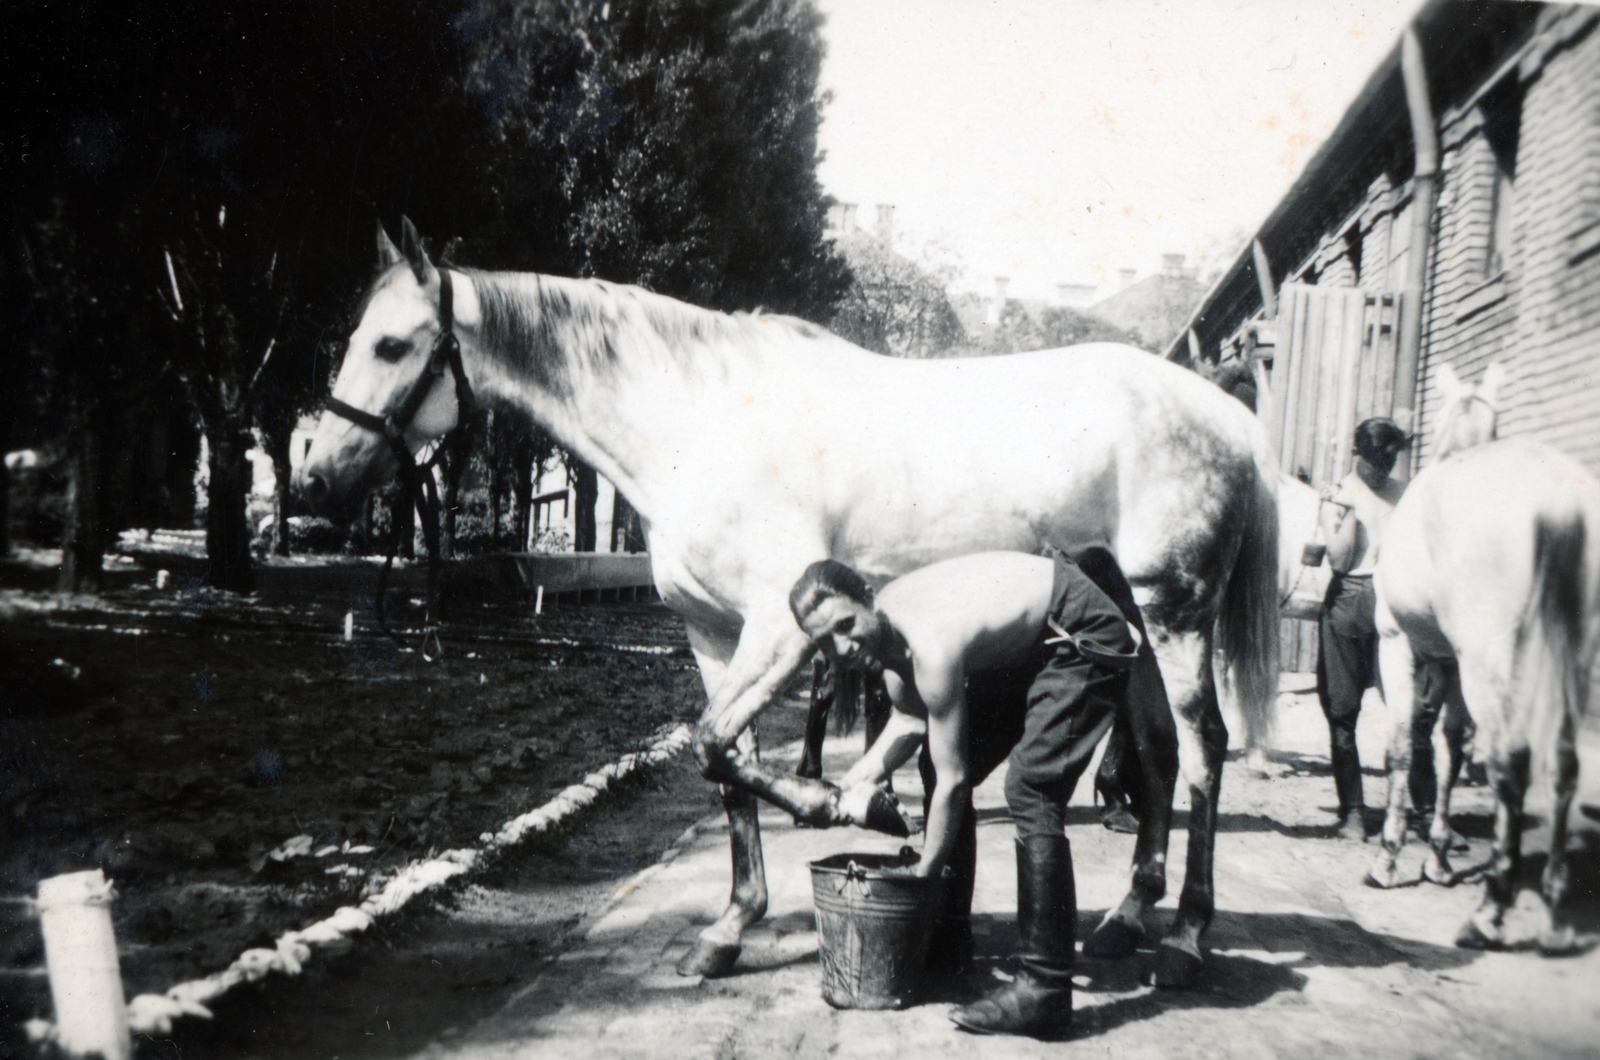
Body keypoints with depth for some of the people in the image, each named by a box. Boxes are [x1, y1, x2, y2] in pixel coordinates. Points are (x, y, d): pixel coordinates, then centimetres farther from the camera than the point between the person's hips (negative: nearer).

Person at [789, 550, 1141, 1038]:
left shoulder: (931, 647, -34)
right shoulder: (883, 628, -9)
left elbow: (952, 782, -26)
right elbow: (911, 719, 8)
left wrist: (922, 875, -16)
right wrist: (865, 773, -9)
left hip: (1088, 637, -10)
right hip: (1025, 642, 10)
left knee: (1030, 790, -21)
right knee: (942, 767, 9)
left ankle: (1046, 988, -17)